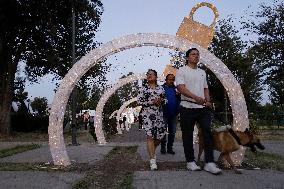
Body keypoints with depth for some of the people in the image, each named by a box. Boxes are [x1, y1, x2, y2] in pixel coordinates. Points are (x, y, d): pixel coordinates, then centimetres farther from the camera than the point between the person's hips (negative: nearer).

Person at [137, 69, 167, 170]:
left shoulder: (161, 88, 13)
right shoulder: (143, 88, 2)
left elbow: (165, 99, 19)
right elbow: (139, 101, -4)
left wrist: (161, 100, -5)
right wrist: (152, 102, -13)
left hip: (159, 114, 4)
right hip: (147, 114, -4)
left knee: (160, 135, 6)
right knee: (150, 136, -10)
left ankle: (152, 150, 36)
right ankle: (152, 160, -5)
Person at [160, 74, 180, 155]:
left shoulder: (176, 89, 11)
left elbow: (180, 100, 8)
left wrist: (179, 95, -10)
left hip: (173, 114, 5)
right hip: (164, 114, -4)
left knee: (172, 132, 10)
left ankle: (170, 148, 19)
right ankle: (163, 148, 14)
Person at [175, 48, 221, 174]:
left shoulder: (202, 72, 21)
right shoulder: (182, 71, 1)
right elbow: (180, 87, -13)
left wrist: (208, 100, 3)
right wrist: (195, 97, -28)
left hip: (202, 107, 5)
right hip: (187, 107, -5)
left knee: (208, 133, -5)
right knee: (188, 135, 2)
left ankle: (209, 163, -2)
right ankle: (190, 162, 14)